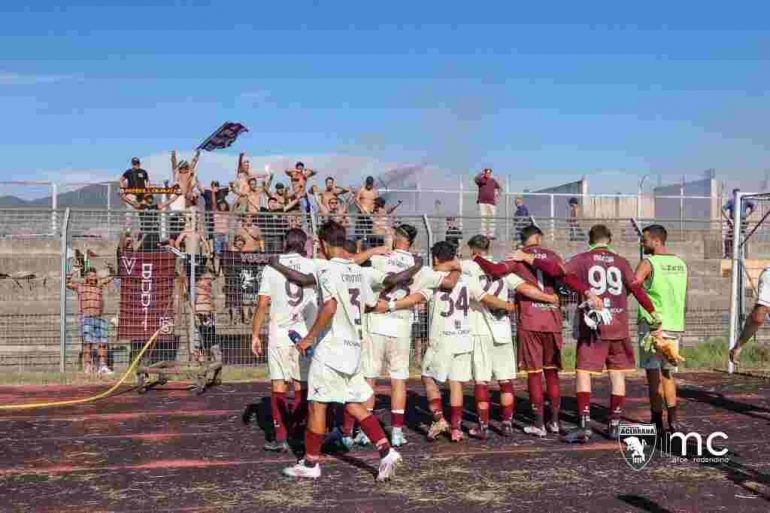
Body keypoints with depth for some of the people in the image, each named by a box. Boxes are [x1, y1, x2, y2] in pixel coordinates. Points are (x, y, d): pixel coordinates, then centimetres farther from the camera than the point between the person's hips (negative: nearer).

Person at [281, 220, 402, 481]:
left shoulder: (328, 269, -14)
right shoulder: (357, 270, 9)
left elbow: (330, 307, -27)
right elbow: (371, 304, 20)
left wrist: (309, 338, -20)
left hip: (331, 347, -7)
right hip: (353, 345, 7)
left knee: (317, 404, 4)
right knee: (354, 405, 13)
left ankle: (311, 463, 13)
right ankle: (387, 451, 3)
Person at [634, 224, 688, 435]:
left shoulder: (648, 263, -8)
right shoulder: (680, 264, 12)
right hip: (675, 325, 6)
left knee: (654, 374, -1)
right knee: (668, 374, 15)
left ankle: (657, 422, 0)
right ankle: (673, 421, 8)